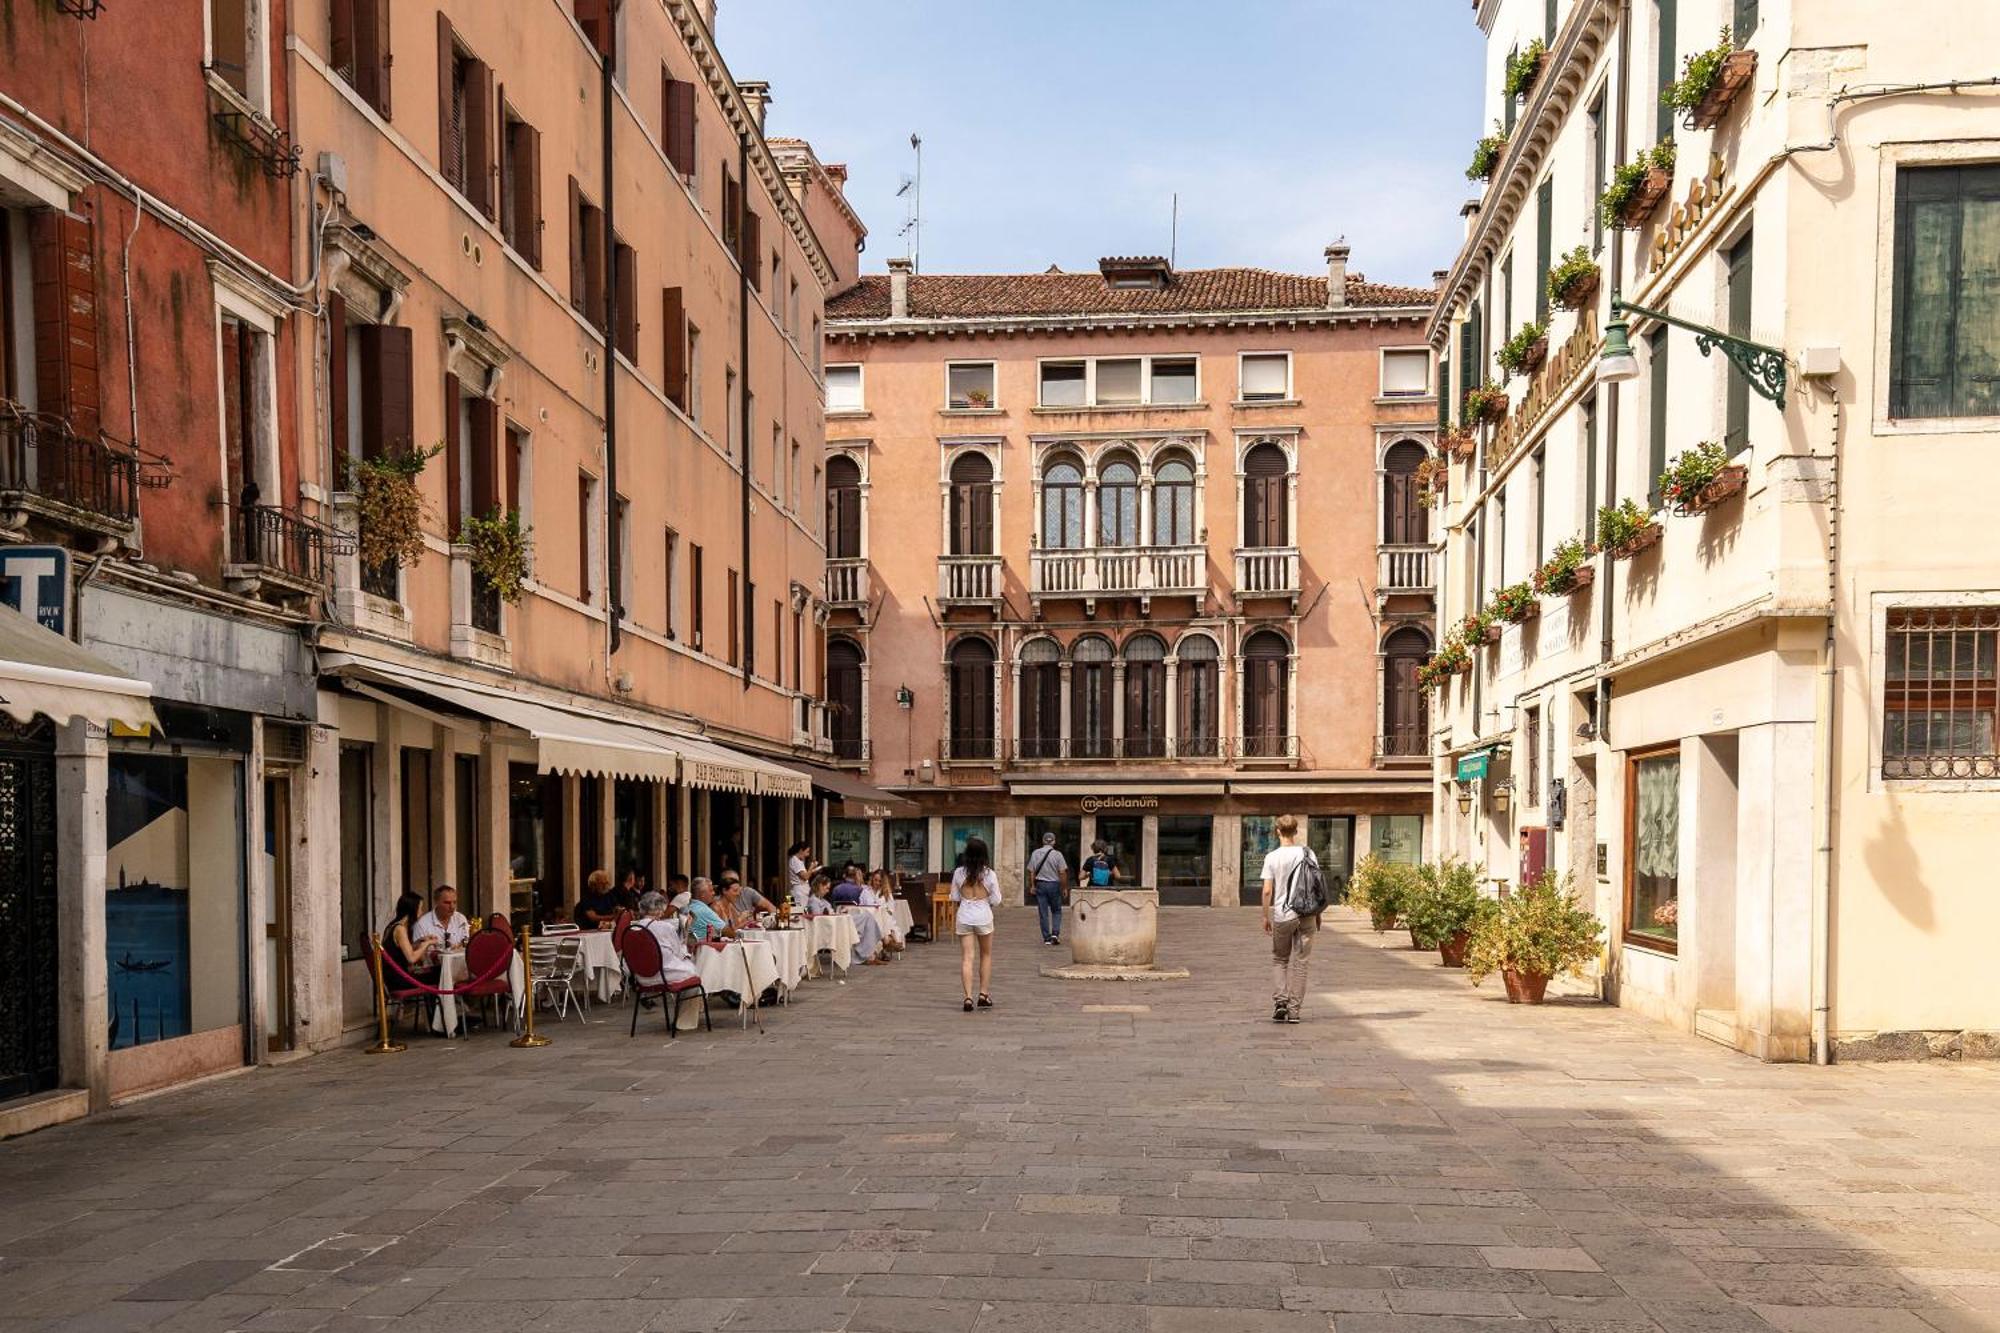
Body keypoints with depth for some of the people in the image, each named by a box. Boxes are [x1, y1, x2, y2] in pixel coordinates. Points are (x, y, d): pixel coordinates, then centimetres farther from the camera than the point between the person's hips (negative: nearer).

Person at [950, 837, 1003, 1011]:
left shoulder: (959, 873, -4)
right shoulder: (989, 874, -8)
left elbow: (954, 897, 3)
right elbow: (996, 901, -5)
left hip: (964, 917, 1)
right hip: (984, 916, -1)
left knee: (966, 958, 1)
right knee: (986, 955, 17)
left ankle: (968, 997, -9)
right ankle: (983, 994, 17)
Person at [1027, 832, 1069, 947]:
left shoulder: (1036, 853, 1)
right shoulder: (1057, 854, -7)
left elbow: (1031, 872, 1)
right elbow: (1062, 873, -8)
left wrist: (1032, 886, 10)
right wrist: (1064, 888, 0)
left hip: (1040, 885, 2)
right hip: (1054, 885, -2)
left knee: (1043, 913, 6)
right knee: (1056, 911, 12)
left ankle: (1047, 938, 7)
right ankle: (1055, 933, -5)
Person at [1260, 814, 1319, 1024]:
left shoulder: (1272, 857, -5)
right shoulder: (1307, 853, -1)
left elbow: (1267, 891, -6)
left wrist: (1266, 916, 4)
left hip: (1282, 916, -1)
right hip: (1306, 914, 1)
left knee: (1280, 960, 15)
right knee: (1300, 963, 6)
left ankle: (1280, 1000, -3)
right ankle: (1294, 1011, 6)